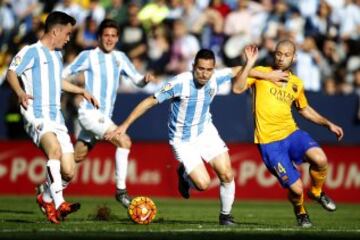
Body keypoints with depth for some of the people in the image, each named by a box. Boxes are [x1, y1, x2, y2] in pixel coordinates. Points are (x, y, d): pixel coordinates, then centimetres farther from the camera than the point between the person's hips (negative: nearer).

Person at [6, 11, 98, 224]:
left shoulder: (57, 55, 22)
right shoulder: (32, 52, -2)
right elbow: (12, 73, -16)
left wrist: (82, 91, 48)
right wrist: (20, 92, -35)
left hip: (57, 118, 8)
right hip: (36, 117, -8)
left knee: (69, 172, -3)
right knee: (55, 148, -36)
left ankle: (47, 199, 25)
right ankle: (59, 203, -38)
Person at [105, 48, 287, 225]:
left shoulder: (216, 78, -13)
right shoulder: (180, 83, -27)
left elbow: (238, 70, 7)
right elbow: (150, 101, -21)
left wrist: (266, 75, 13)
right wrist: (125, 125, -22)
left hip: (206, 132, 4)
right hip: (183, 141, -4)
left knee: (227, 175, -7)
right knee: (203, 184, -14)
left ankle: (225, 216, 17)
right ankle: (184, 175, 21)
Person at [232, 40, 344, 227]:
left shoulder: (296, 84, 11)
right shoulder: (261, 73, -1)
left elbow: (305, 109, 27)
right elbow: (237, 88, -15)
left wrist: (328, 124, 20)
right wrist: (249, 64, -20)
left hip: (291, 134, 4)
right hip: (269, 142, -4)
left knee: (320, 159, -26)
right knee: (296, 188, -12)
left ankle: (316, 192, 7)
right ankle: (299, 211, 26)